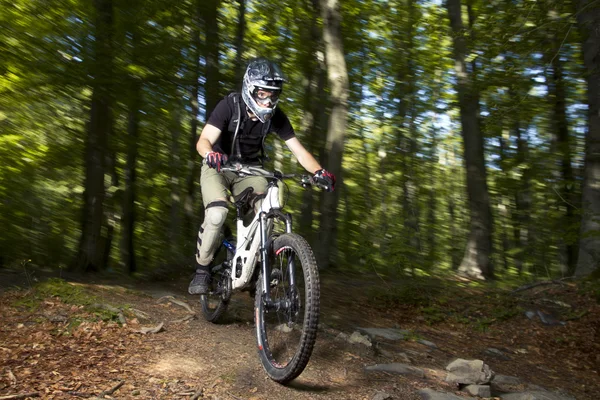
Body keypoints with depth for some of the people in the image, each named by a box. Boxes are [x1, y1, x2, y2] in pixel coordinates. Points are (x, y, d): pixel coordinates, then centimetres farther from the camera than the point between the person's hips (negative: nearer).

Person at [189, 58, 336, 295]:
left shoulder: (276, 116, -14)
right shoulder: (230, 106, -23)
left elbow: (299, 150, -16)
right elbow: (203, 141, -32)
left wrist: (319, 171, -35)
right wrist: (210, 154, -56)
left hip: (249, 170, 3)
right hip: (218, 167, -3)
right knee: (217, 213, -29)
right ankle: (202, 269, -7)